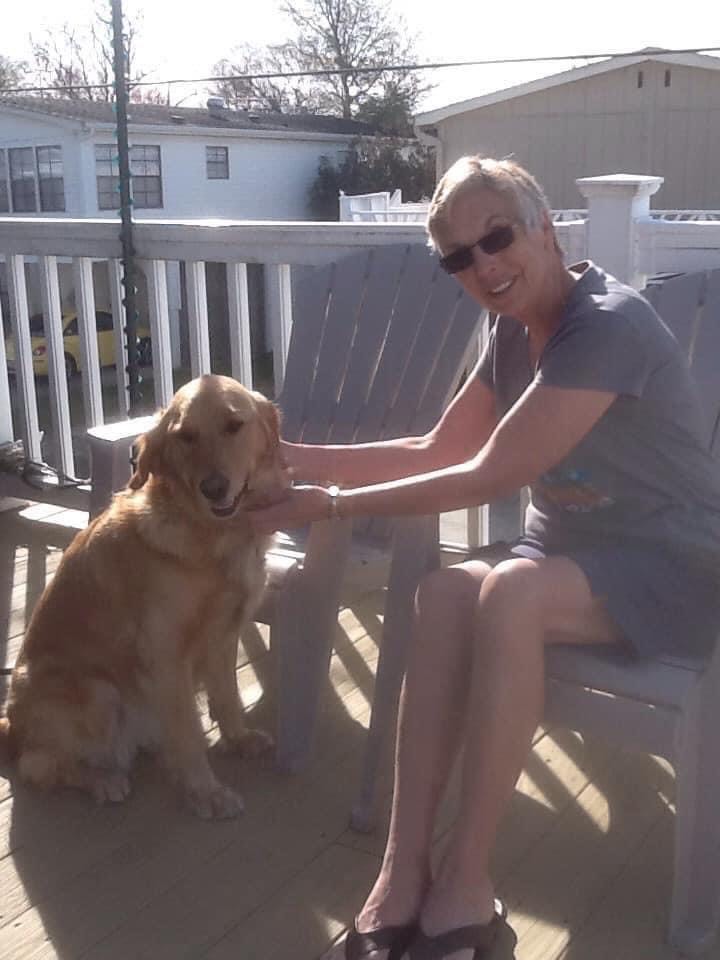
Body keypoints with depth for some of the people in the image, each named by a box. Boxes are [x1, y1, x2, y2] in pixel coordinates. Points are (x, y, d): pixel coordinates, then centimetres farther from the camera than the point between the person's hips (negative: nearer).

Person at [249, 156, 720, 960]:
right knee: (444, 593, -24)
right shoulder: (515, 329, 6)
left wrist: (334, 505, -19)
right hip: (571, 546, 7)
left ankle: (464, 881, -22)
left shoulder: (607, 327, -22)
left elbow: (488, 477, -24)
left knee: (509, 592, -35)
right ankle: (404, 875, -23)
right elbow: (437, 451, 9)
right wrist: (298, 459, 1)